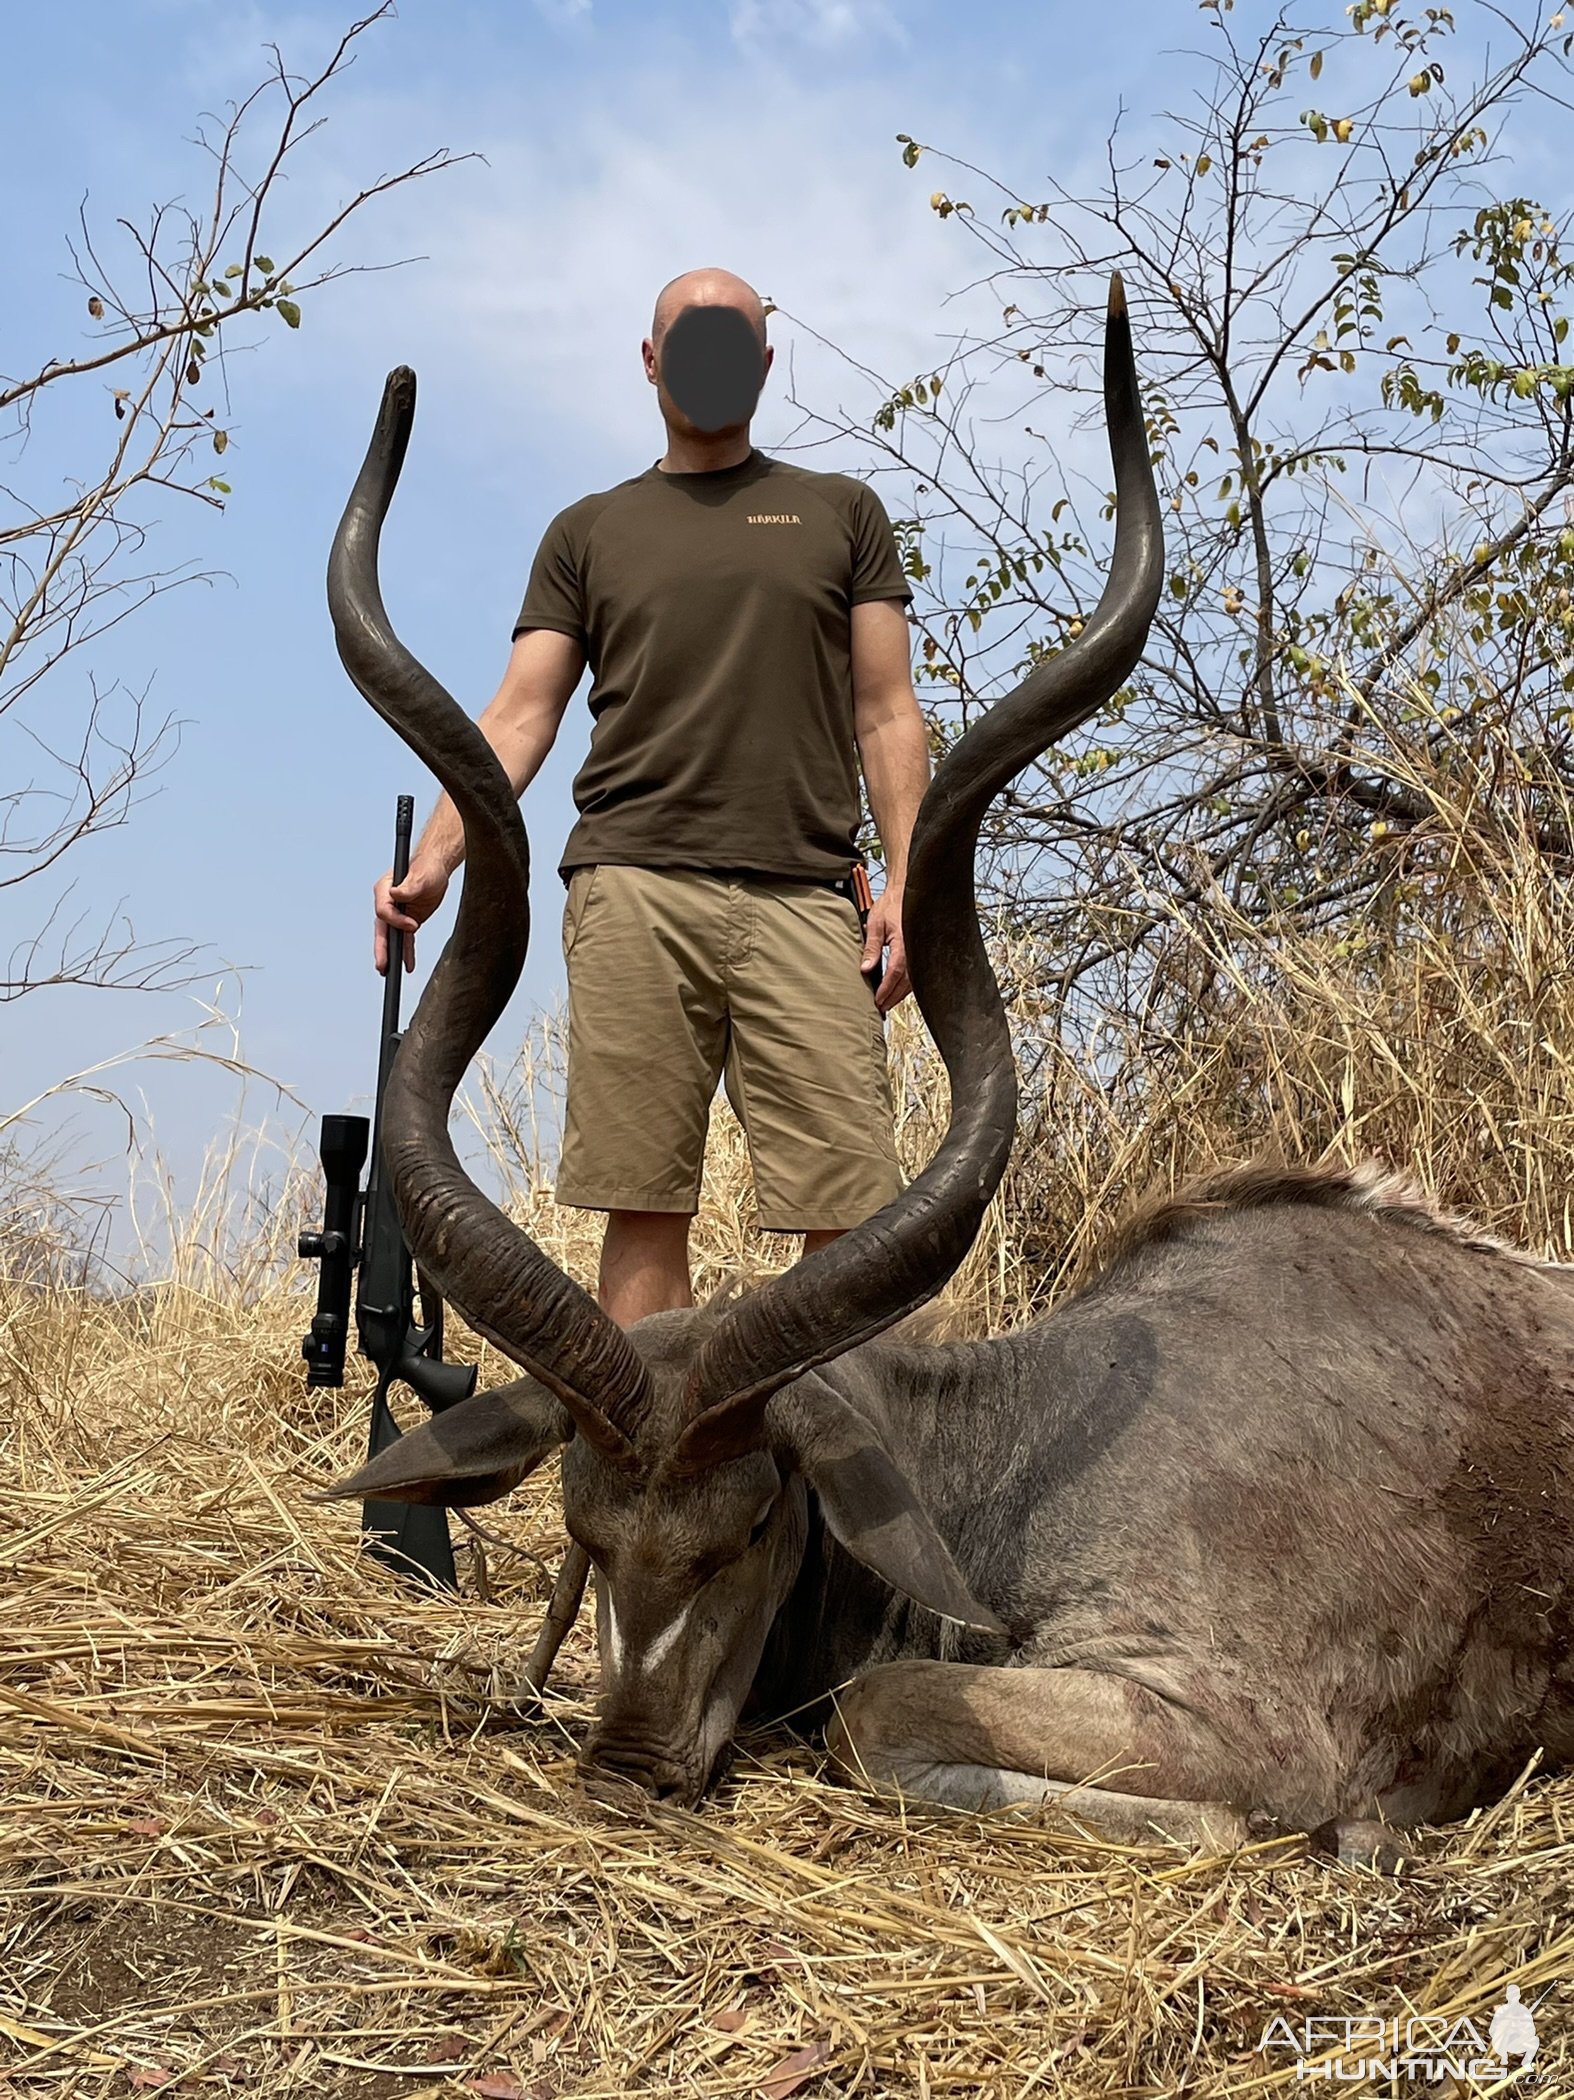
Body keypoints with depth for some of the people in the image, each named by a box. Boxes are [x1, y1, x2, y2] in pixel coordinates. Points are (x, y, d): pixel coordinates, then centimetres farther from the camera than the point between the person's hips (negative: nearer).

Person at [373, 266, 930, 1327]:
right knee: (645, 1203, -3)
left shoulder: (842, 512, 22)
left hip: (804, 895, 0)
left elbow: (886, 713, 14)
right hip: (634, 891, 1)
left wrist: (904, 886, 1)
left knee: (853, 1213, -9)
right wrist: (434, 860, -3)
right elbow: (522, 715, 13)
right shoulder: (589, 532, 22)